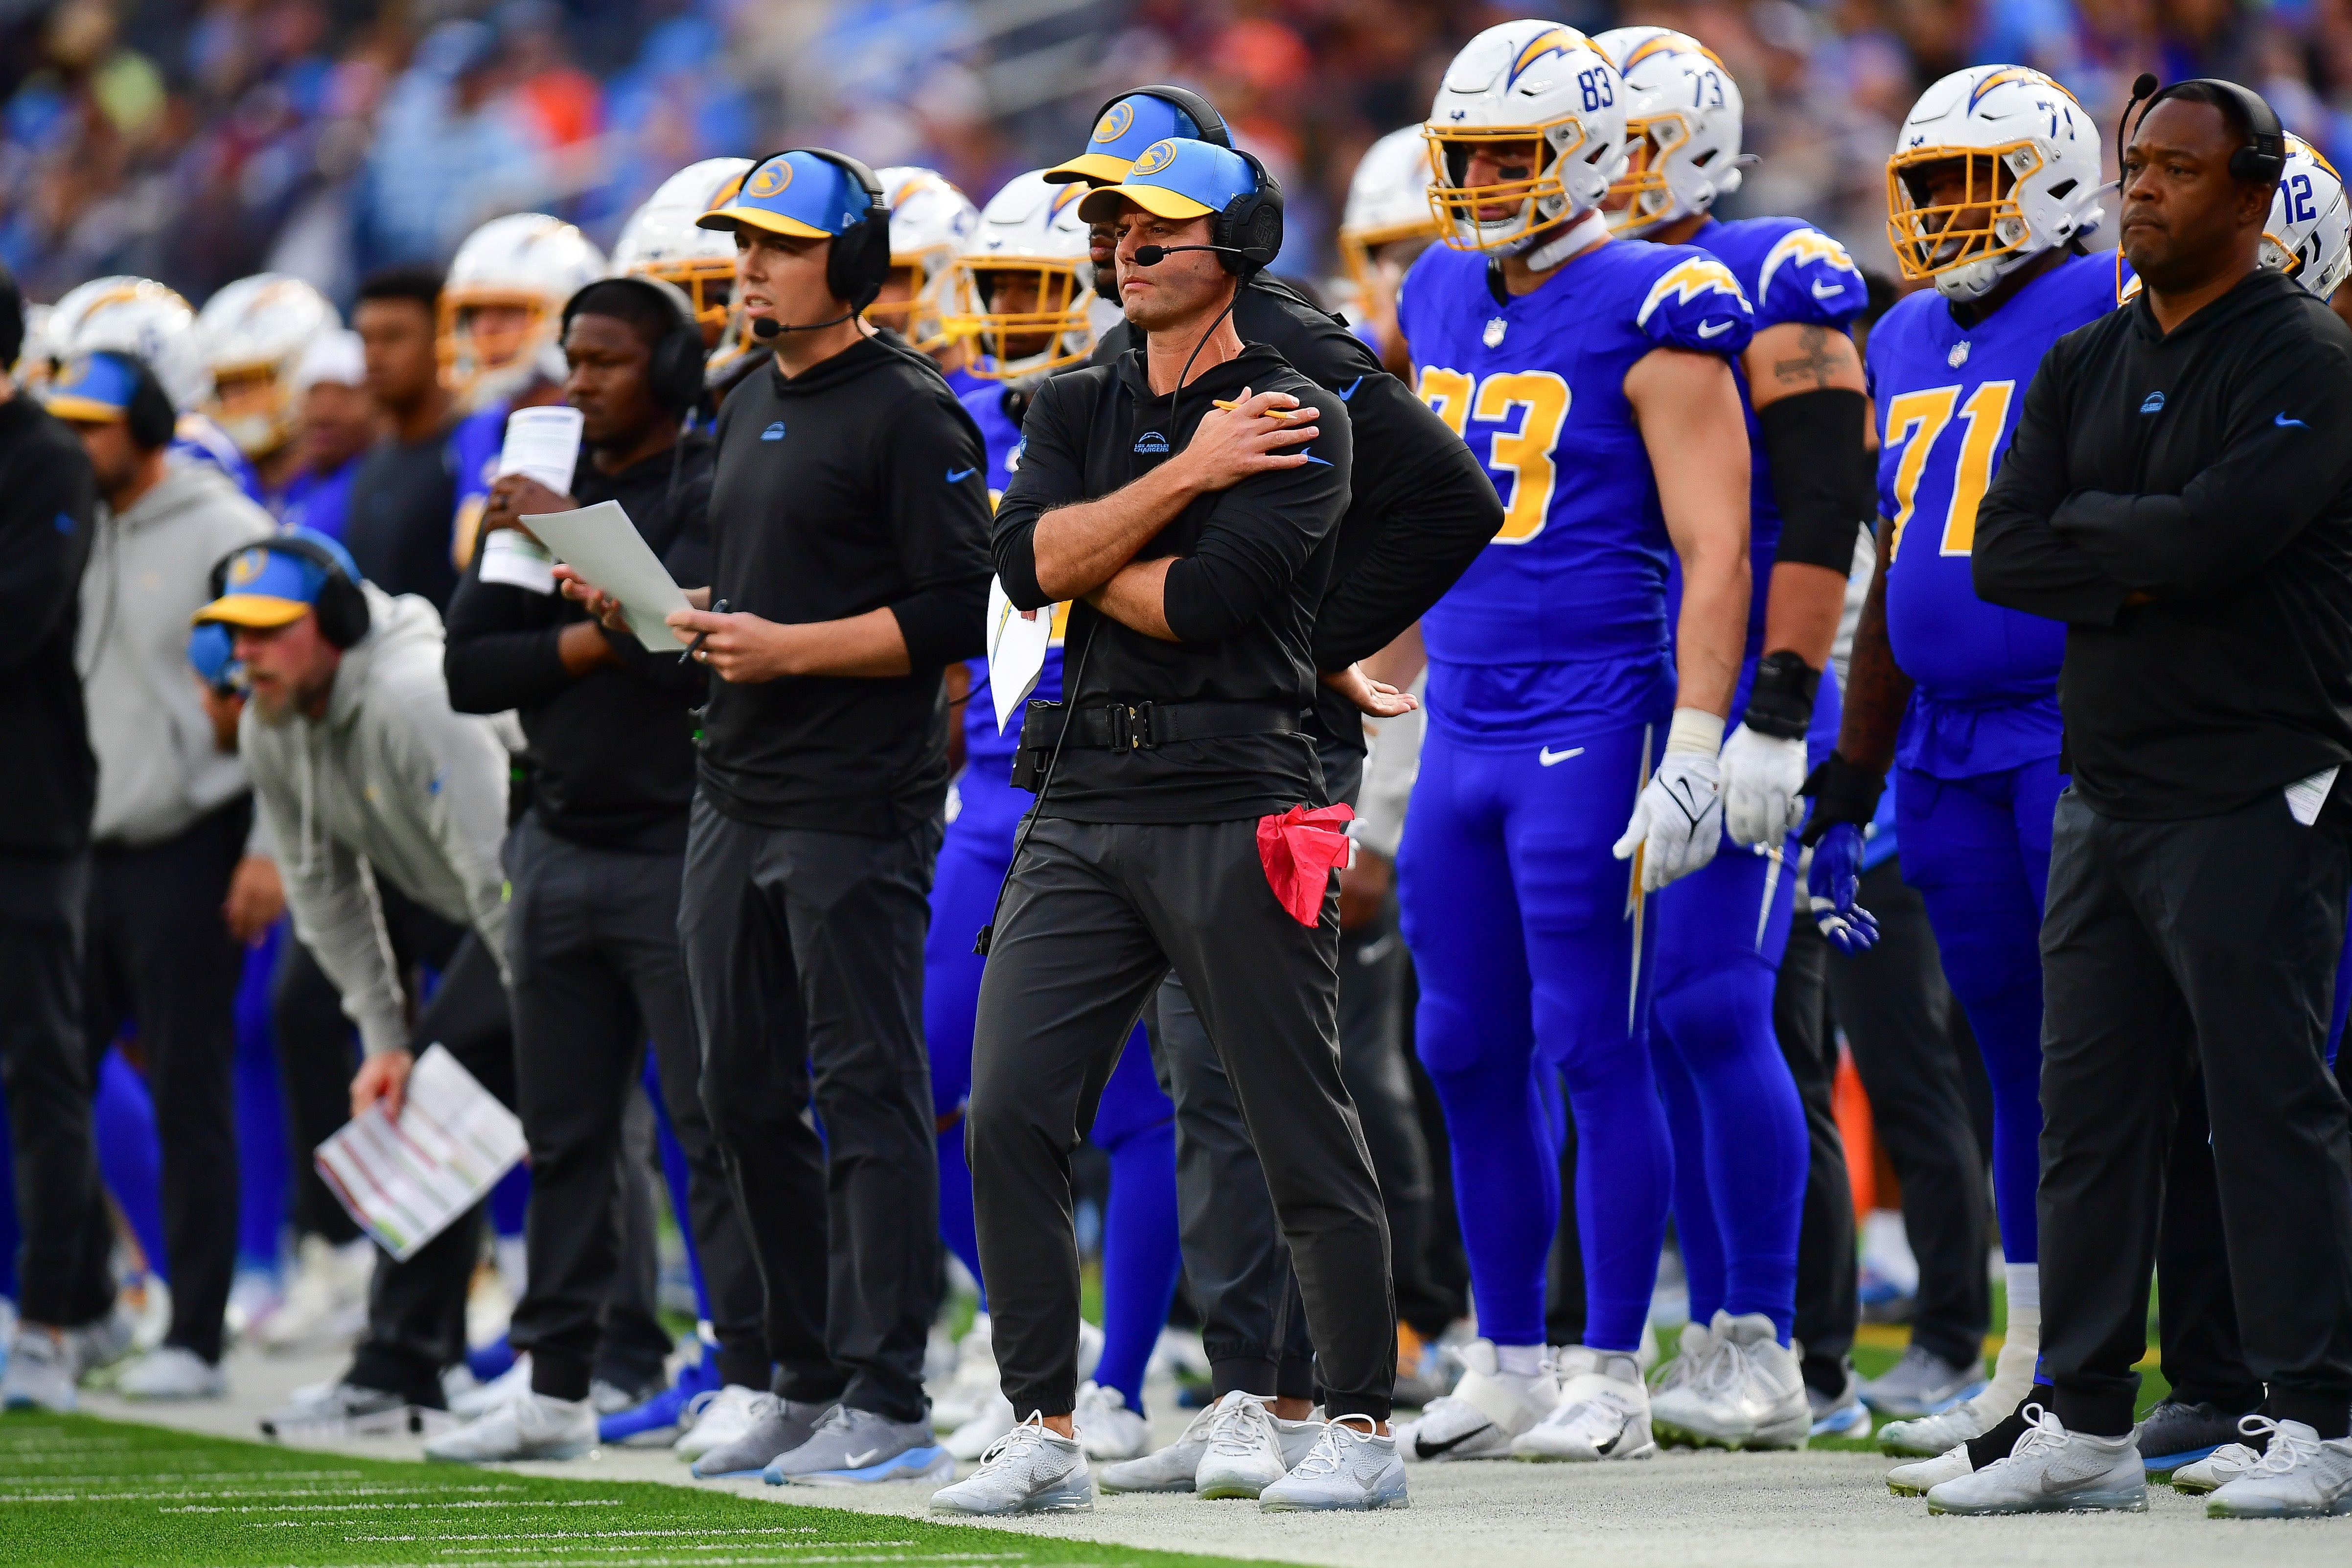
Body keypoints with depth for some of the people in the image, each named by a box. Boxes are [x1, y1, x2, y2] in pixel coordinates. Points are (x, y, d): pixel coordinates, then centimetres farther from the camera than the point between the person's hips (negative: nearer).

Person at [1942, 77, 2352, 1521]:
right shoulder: (2086, 369, 15)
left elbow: (2213, 535, -21)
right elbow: (2002, 557, 6)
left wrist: (2088, 521, -4)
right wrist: (2142, 571, -10)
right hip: (2104, 795, 7)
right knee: (2090, 1113, 8)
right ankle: (2088, 1427, 13)